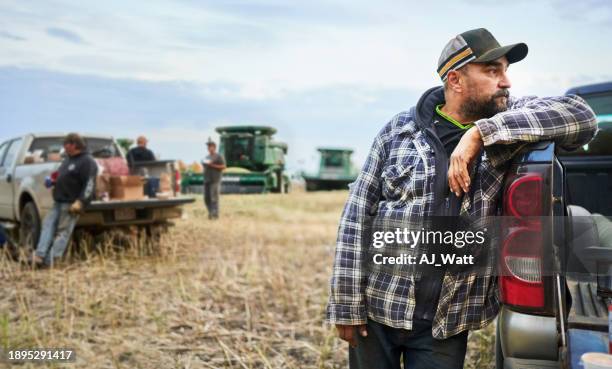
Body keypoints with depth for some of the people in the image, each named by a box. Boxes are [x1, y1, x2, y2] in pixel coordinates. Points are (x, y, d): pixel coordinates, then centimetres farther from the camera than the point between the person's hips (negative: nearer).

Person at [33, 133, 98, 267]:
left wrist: (80, 202, -24)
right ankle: (40, 255, -5)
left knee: (63, 231, -8)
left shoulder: (87, 162, -10)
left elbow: (89, 185, -17)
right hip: (58, 201, 9)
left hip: (71, 204, -9)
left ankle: (50, 260, -8)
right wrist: (53, 182, 14)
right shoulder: (68, 159, 20)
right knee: (48, 225, -1)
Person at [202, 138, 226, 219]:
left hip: (215, 181, -7)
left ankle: (215, 214, -7)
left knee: (214, 198, -10)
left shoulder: (219, 156, -1)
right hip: (207, 180, 7)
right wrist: (205, 164, 9)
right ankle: (210, 213, 17)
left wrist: (212, 165, -14)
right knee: (207, 198, 6)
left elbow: (223, 167, -8)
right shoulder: (207, 157, 21)